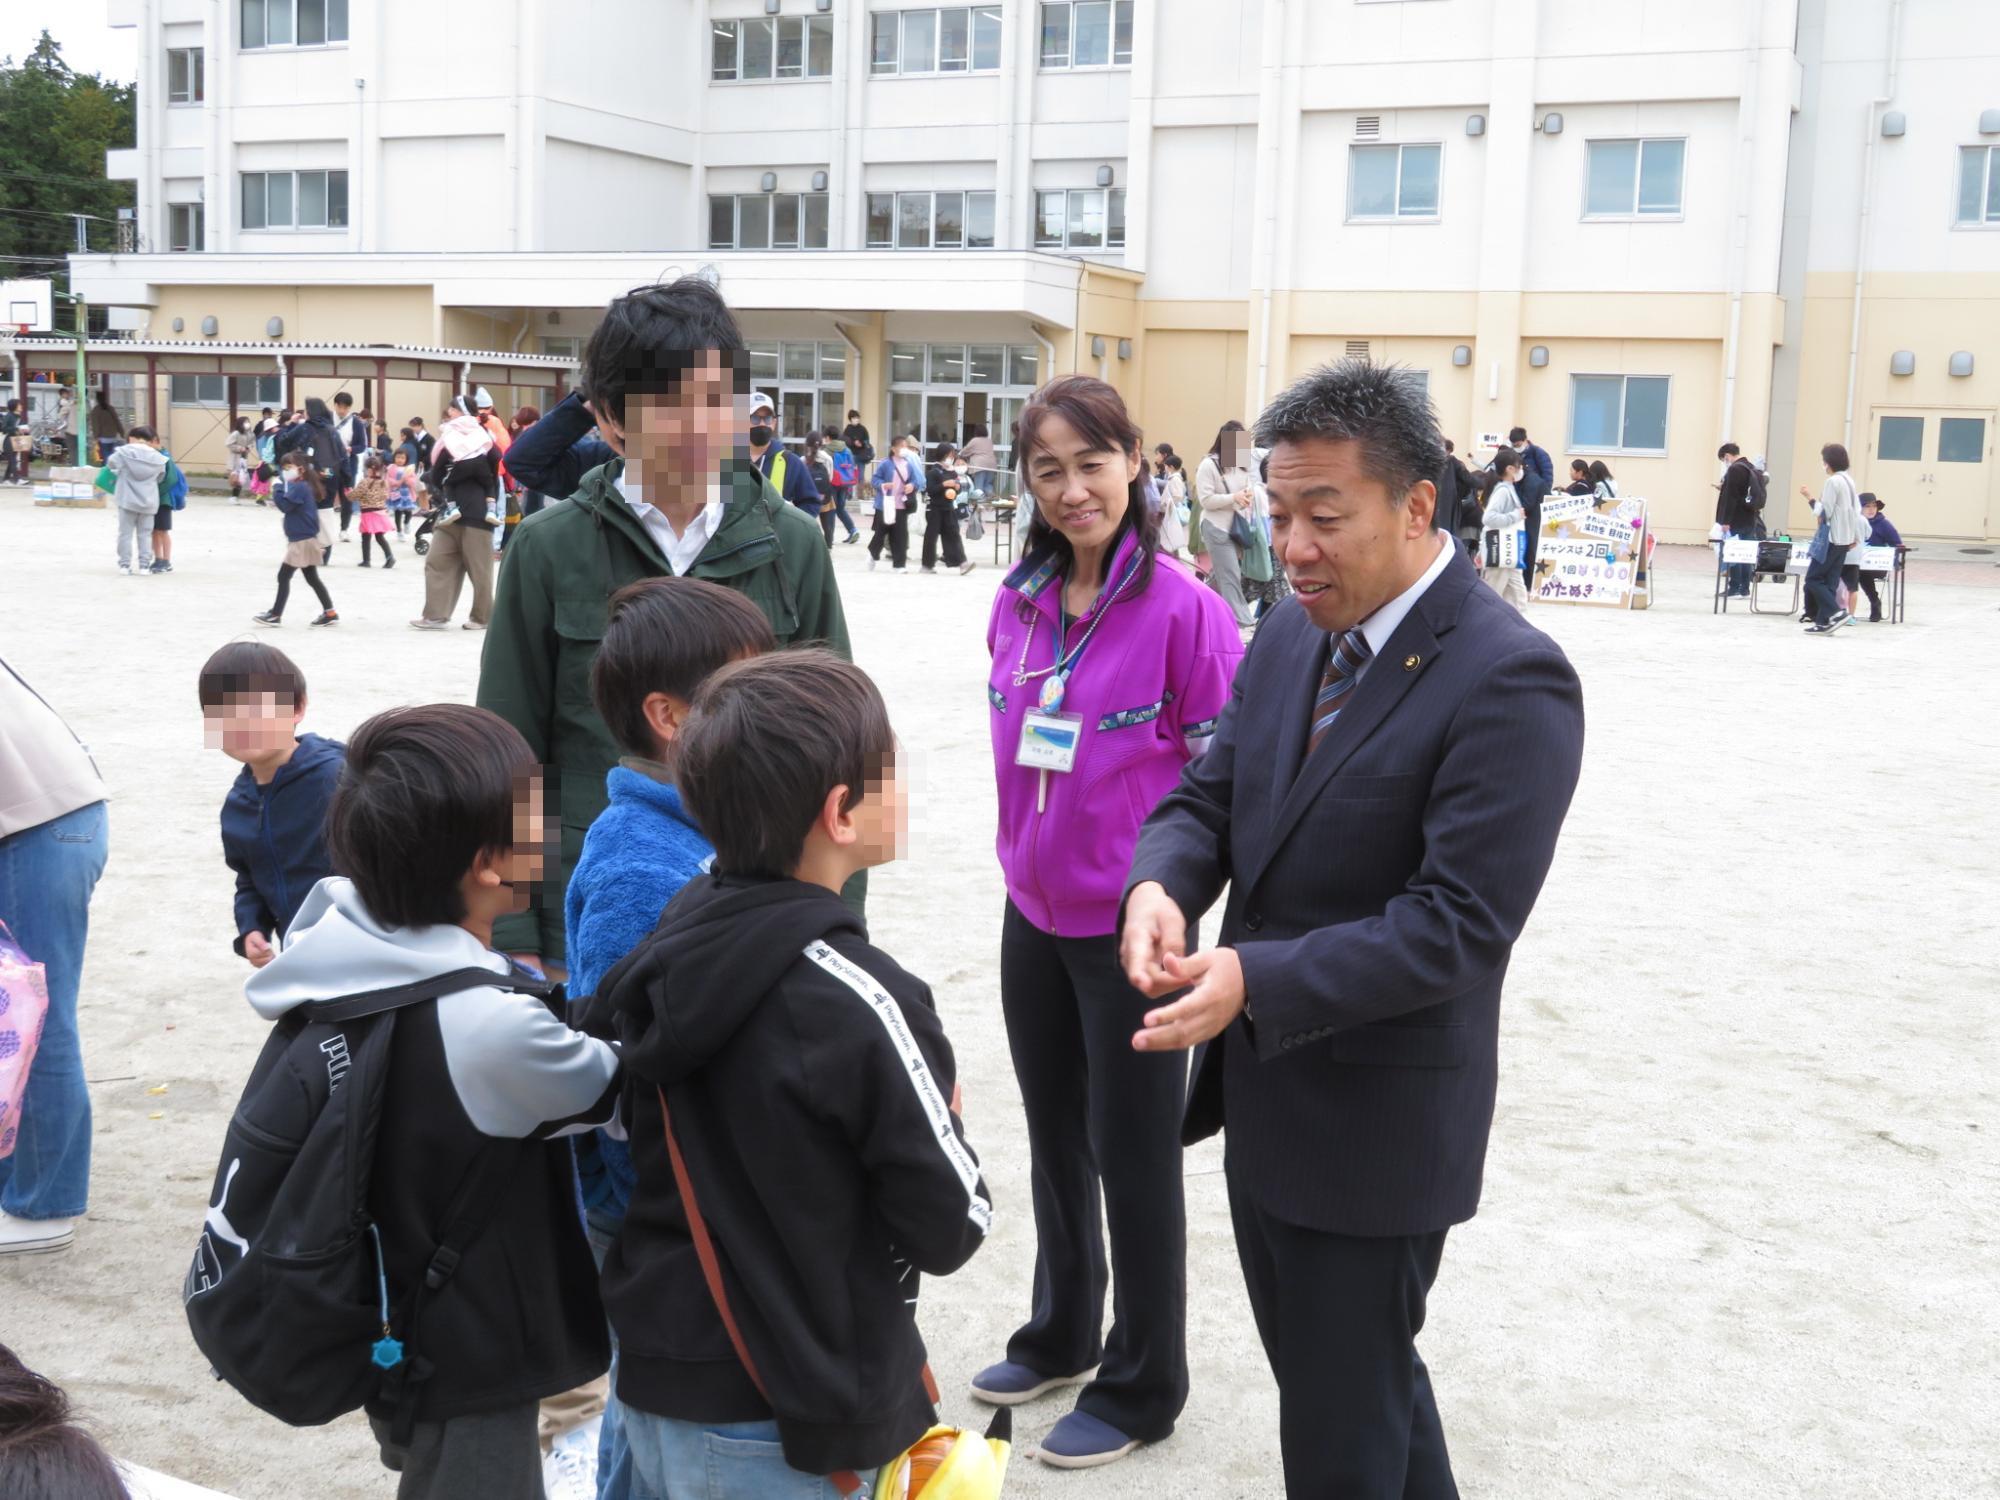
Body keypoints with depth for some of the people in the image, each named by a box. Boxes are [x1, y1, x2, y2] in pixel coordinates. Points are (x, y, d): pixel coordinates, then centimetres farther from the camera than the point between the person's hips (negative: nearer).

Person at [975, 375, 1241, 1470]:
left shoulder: (1182, 610, -17)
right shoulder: (1020, 601, 1)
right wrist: (1026, 854, 15)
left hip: (1130, 925, -6)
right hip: (1034, 914, 6)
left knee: (1132, 1156, 8)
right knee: (1054, 1138, 20)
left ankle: (1142, 1384, 27)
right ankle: (1060, 1338, 41)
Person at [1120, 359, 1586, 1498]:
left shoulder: (1510, 679, -21)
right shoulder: (1293, 634, 4)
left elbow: (1459, 922, -25)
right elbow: (1209, 795, 7)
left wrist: (1259, 980, -32)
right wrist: (1160, 884, -16)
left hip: (1377, 1126, -7)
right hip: (1265, 1098, 8)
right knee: (1367, 1374, 25)